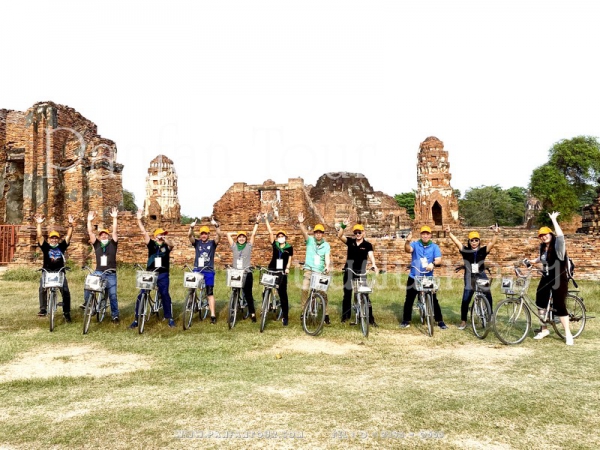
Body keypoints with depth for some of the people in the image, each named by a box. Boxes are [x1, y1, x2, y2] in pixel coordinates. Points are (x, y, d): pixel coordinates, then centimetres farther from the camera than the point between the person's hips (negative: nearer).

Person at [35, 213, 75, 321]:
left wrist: (70, 224, -11)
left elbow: (68, 236, 0)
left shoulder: (62, 246, 8)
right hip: (47, 272, -1)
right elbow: (39, 236, -5)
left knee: (65, 291, -8)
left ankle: (66, 312, 2)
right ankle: (43, 309, -17)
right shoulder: (46, 247, 6)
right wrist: (39, 224, -15)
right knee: (42, 289, -24)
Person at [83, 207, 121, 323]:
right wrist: (89, 221, -15)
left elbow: (115, 231, -10)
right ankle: (86, 302, -6)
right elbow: (90, 233, -3)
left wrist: (114, 218, -20)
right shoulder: (97, 244, 7)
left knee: (113, 295, 1)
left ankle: (115, 316, 10)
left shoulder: (112, 244, 2)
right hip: (98, 272, 2)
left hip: (111, 274, -1)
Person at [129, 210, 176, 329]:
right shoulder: (152, 244, 4)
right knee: (141, 296, 0)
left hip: (163, 275, -1)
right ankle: (137, 320, 9)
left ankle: (170, 318, 12)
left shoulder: (166, 246, 3)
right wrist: (139, 219, -12)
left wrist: (165, 239, -41)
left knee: (165, 295, 1)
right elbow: (144, 233, -4)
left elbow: (171, 245, -20)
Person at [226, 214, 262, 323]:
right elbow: (228, 234, 5)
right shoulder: (234, 246, 7)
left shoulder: (249, 246, 3)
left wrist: (257, 222, -2)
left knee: (248, 294, 3)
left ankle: (252, 314, 9)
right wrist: (237, 233, 9)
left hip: (247, 273, -2)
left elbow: (253, 234, -2)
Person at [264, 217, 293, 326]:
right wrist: (266, 220, -6)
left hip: (282, 272, -2)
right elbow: (270, 233, -1)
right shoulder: (274, 244, 4)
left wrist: (287, 268, -13)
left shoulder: (289, 247, 1)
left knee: (283, 293, 0)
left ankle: (285, 316, 4)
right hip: (272, 270, 2)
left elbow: (290, 259, 4)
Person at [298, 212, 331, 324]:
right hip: (309, 270, -1)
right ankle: (304, 310, 0)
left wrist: (327, 266, -30)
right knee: (304, 289, -17)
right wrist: (301, 223, -35)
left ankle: (325, 313, 15)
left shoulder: (326, 245, 3)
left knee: (323, 292, 1)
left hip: (321, 272, 1)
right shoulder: (310, 240, 2)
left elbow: (327, 257, -9)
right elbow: (304, 232, -16)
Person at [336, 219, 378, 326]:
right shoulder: (350, 241, 1)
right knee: (347, 294, 9)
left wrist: (373, 264, -39)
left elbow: (371, 255, -20)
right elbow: (340, 236, -14)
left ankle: (370, 318, 0)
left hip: (361, 272, -2)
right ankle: (346, 316, 20)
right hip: (349, 271, 2)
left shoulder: (367, 245, -3)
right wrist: (343, 226, -30)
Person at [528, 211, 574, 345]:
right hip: (546, 278, 7)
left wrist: (553, 219, -29)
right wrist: (532, 261, 9)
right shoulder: (542, 247, 7)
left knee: (559, 306, -6)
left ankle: (568, 334, 6)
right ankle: (544, 330, 23)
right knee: (540, 303, 8)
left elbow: (560, 235, -33)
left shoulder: (558, 246, -13)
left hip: (559, 279, -7)